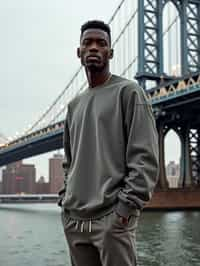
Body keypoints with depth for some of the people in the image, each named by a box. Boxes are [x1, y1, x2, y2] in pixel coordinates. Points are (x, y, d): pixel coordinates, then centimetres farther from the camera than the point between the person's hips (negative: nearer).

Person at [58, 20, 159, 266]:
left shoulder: (128, 92, -1)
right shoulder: (74, 105, 19)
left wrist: (126, 205, -16)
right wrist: (65, 198, 10)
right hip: (73, 219, 6)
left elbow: (145, 156, -10)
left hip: (112, 217, -6)